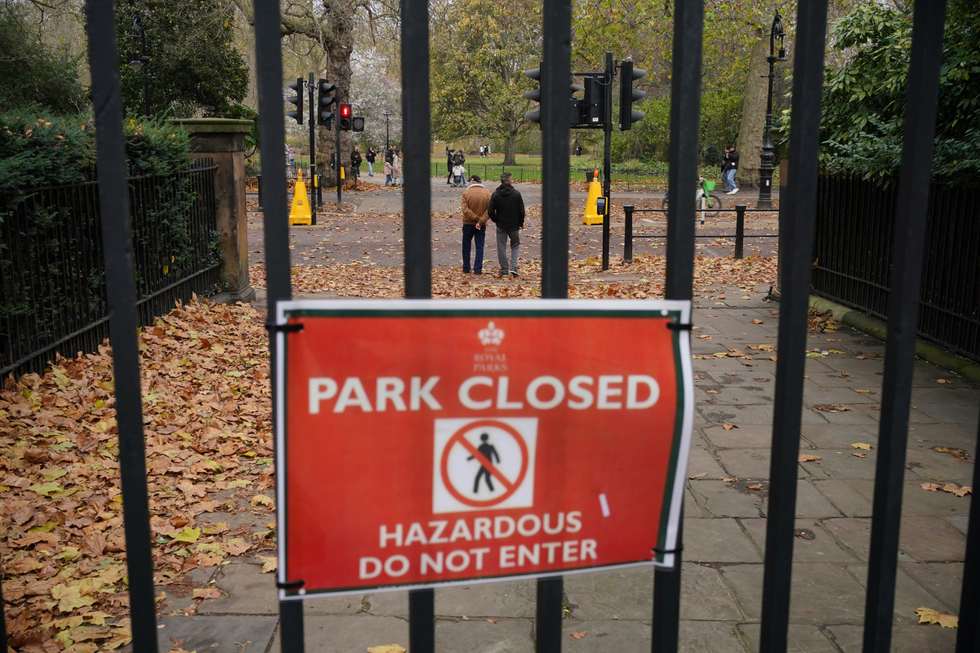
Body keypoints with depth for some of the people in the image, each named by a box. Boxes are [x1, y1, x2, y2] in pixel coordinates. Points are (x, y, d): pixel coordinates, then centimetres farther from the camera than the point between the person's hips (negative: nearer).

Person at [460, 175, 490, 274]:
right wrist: (481, 221, -15)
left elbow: (464, 209, -17)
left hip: (468, 224, -1)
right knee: (479, 247, 6)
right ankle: (478, 270, 2)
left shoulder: (466, 193, -8)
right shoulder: (487, 193, -2)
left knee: (466, 247, 12)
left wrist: (476, 218, -15)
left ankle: (466, 269, 16)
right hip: (481, 225, 1)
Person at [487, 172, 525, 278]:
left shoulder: (495, 194, -5)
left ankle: (504, 271, 8)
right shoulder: (516, 193, -7)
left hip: (501, 225, 0)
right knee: (515, 246, 16)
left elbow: (490, 211, -8)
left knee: (501, 248, 7)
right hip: (514, 225, 0)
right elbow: (521, 210, -4)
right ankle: (513, 267, 1)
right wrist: (521, 223, 10)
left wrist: (496, 221, 9)